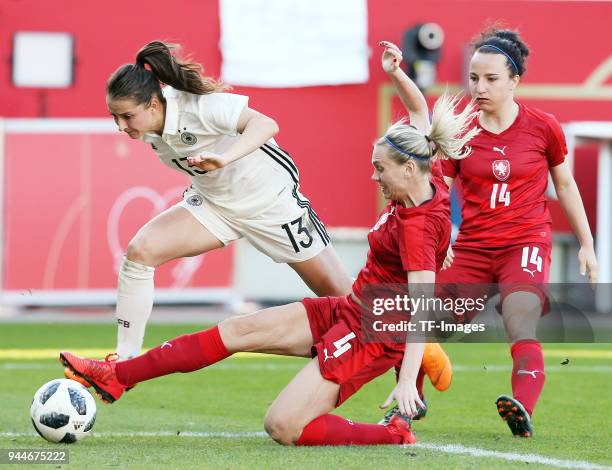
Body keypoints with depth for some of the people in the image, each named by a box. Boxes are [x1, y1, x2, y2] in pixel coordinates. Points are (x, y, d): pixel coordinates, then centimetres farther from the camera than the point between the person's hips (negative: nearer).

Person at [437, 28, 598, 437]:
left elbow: (565, 185, 13)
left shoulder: (543, 127, 0)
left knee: (521, 331, -27)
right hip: (472, 246, 3)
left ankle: (523, 412, -42)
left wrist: (587, 245, 15)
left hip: (527, 242, -3)